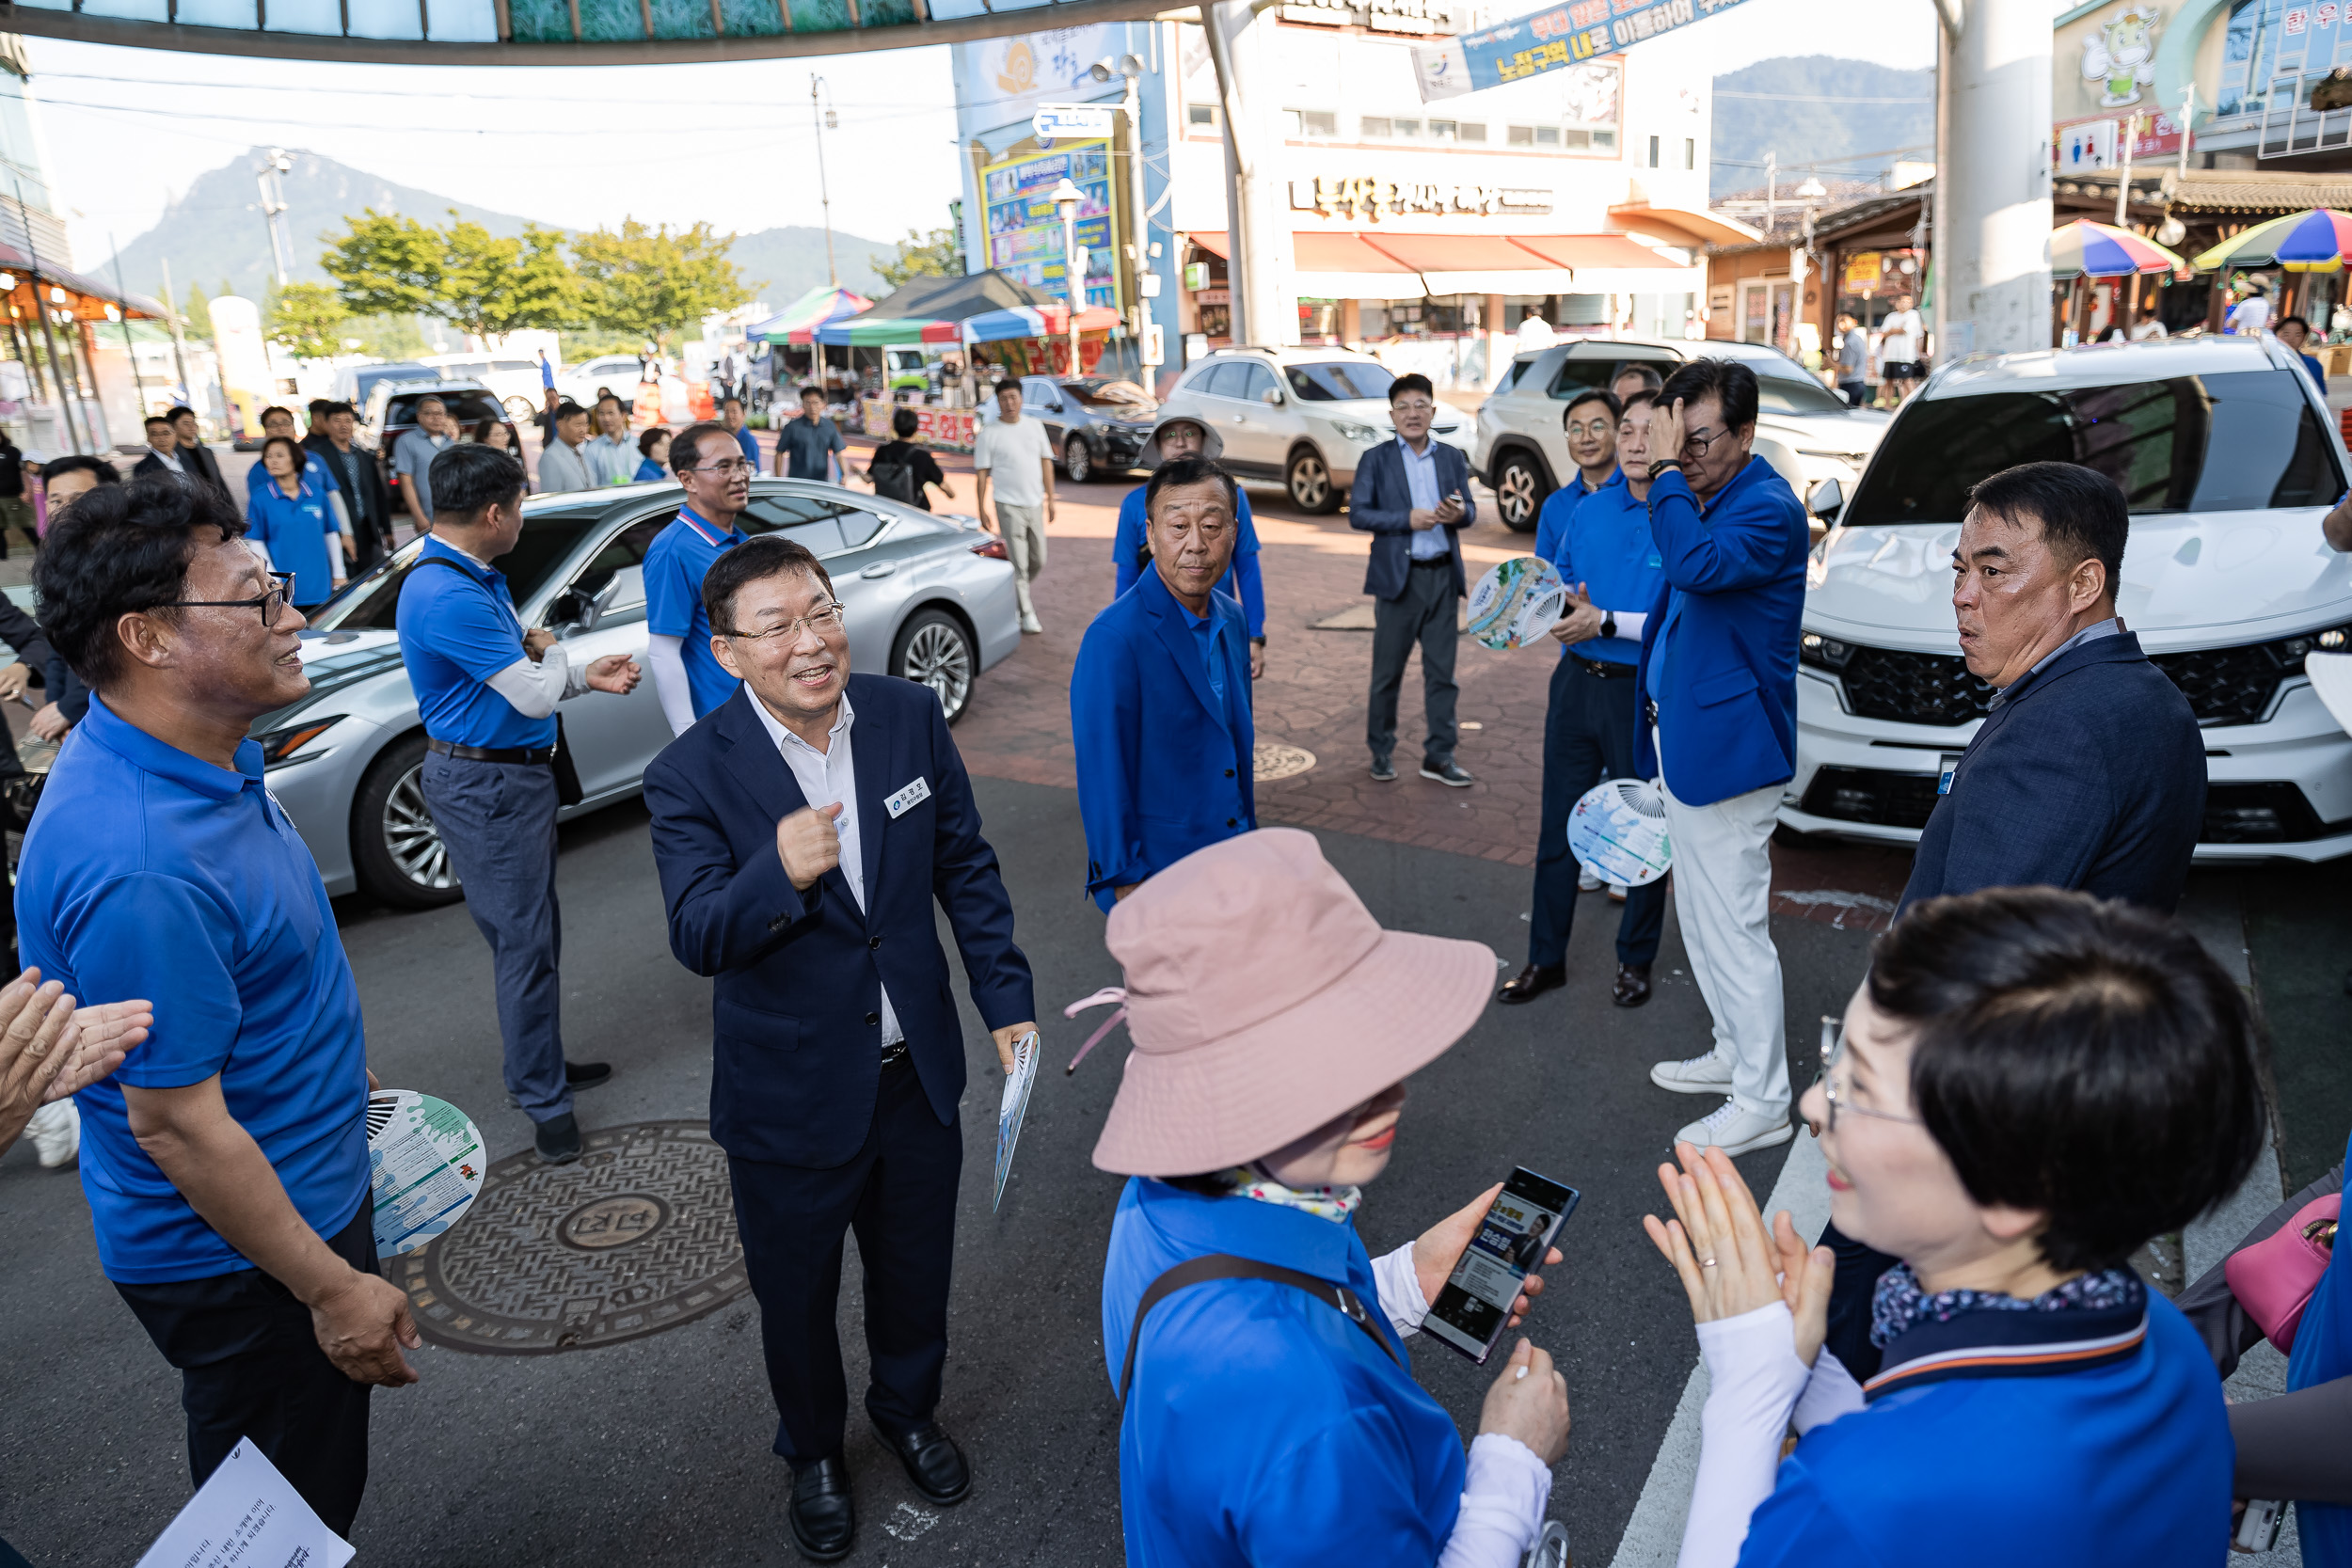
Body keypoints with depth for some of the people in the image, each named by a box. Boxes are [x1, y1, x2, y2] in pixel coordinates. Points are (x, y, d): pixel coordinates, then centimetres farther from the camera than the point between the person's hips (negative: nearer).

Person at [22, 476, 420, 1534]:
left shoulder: (197, 756, -2)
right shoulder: (139, 869, -34)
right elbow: (178, 1128, -27)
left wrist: (331, 1070, 22)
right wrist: (333, 1288, -18)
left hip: (301, 1189, 9)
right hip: (239, 1256, -9)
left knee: (298, 1496, 27)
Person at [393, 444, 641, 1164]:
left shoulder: (477, 578, 10)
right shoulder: (446, 596, -24)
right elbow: (534, 696, -23)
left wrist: (588, 677, 8)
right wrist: (551, 651, -3)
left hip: (517, 774, 10)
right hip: (486, 786, -10)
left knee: (533, 934, 19)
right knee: (524, 941, -2)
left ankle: (542, 1064, 33)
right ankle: (544, 1100, 10)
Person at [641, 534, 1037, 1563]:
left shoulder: (910, 716, -8)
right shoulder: (691, 777, -18)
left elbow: (965, 866, 1)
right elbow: (698, 939, -23)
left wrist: (1006, 998, 0)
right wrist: (778, 876, -43)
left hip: (918, 1075, 3)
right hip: (792, 1099, -3)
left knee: (917, 1269, 24)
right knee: (796, 1297, 20)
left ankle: (907, 1409, 55)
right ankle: (813, 1452, 51)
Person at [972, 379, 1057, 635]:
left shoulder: (1035, 427, 8)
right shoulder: (989, 433, -4)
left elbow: (1046, 462, 12)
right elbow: (982, 473, -3)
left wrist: (1050, 498, 8)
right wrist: (981, 509, -6)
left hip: (1035, 503, 5)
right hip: (1008, 505, -4)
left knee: (1038, 561, 11)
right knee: (1018, 563, -4)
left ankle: (1018, 592, 36)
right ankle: (1026, 613, 4)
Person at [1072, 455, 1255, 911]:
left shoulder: (1230, 619, 3)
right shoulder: (1113, 638, -22)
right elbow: (1103, 778, -19)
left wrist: (1247, 833, 15)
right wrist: (1124, 883, -15)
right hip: (1156, 876, -7)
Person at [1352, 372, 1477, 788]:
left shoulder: (1452, 457, 10)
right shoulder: (1376, 460, 1)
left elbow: (1470, 510, 8)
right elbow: (1358, 514, -7)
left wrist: (1460, 514, -16)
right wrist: (1408, 519, -17)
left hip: (1443, 576, 3)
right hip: (1398, 576, -3)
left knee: (1441, 671, 6)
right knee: (1387, 672, 5)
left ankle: (1439, 755, 14)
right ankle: (1381, 751, 19)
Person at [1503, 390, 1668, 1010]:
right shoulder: (1585, 510, 7)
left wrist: (1606, 621, -21)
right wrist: (1568, 610, -3)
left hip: (1644, 691, -5)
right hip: (1577, 680, 5)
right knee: (1558, 823, 11)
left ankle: (1635, 960, 29)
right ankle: (1546, 958, 25)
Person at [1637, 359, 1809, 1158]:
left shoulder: (1770, 509, -17)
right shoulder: (1700, 501, 13)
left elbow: (1696, 566, -36)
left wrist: (1668, 473, -27)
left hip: (1726, 749, -10)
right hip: (1681, 743, 10)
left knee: (1734, 928, -3)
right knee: (1701, 920, 19)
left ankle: (1762, 1101, 10)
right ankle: (1734, 1053, 35)